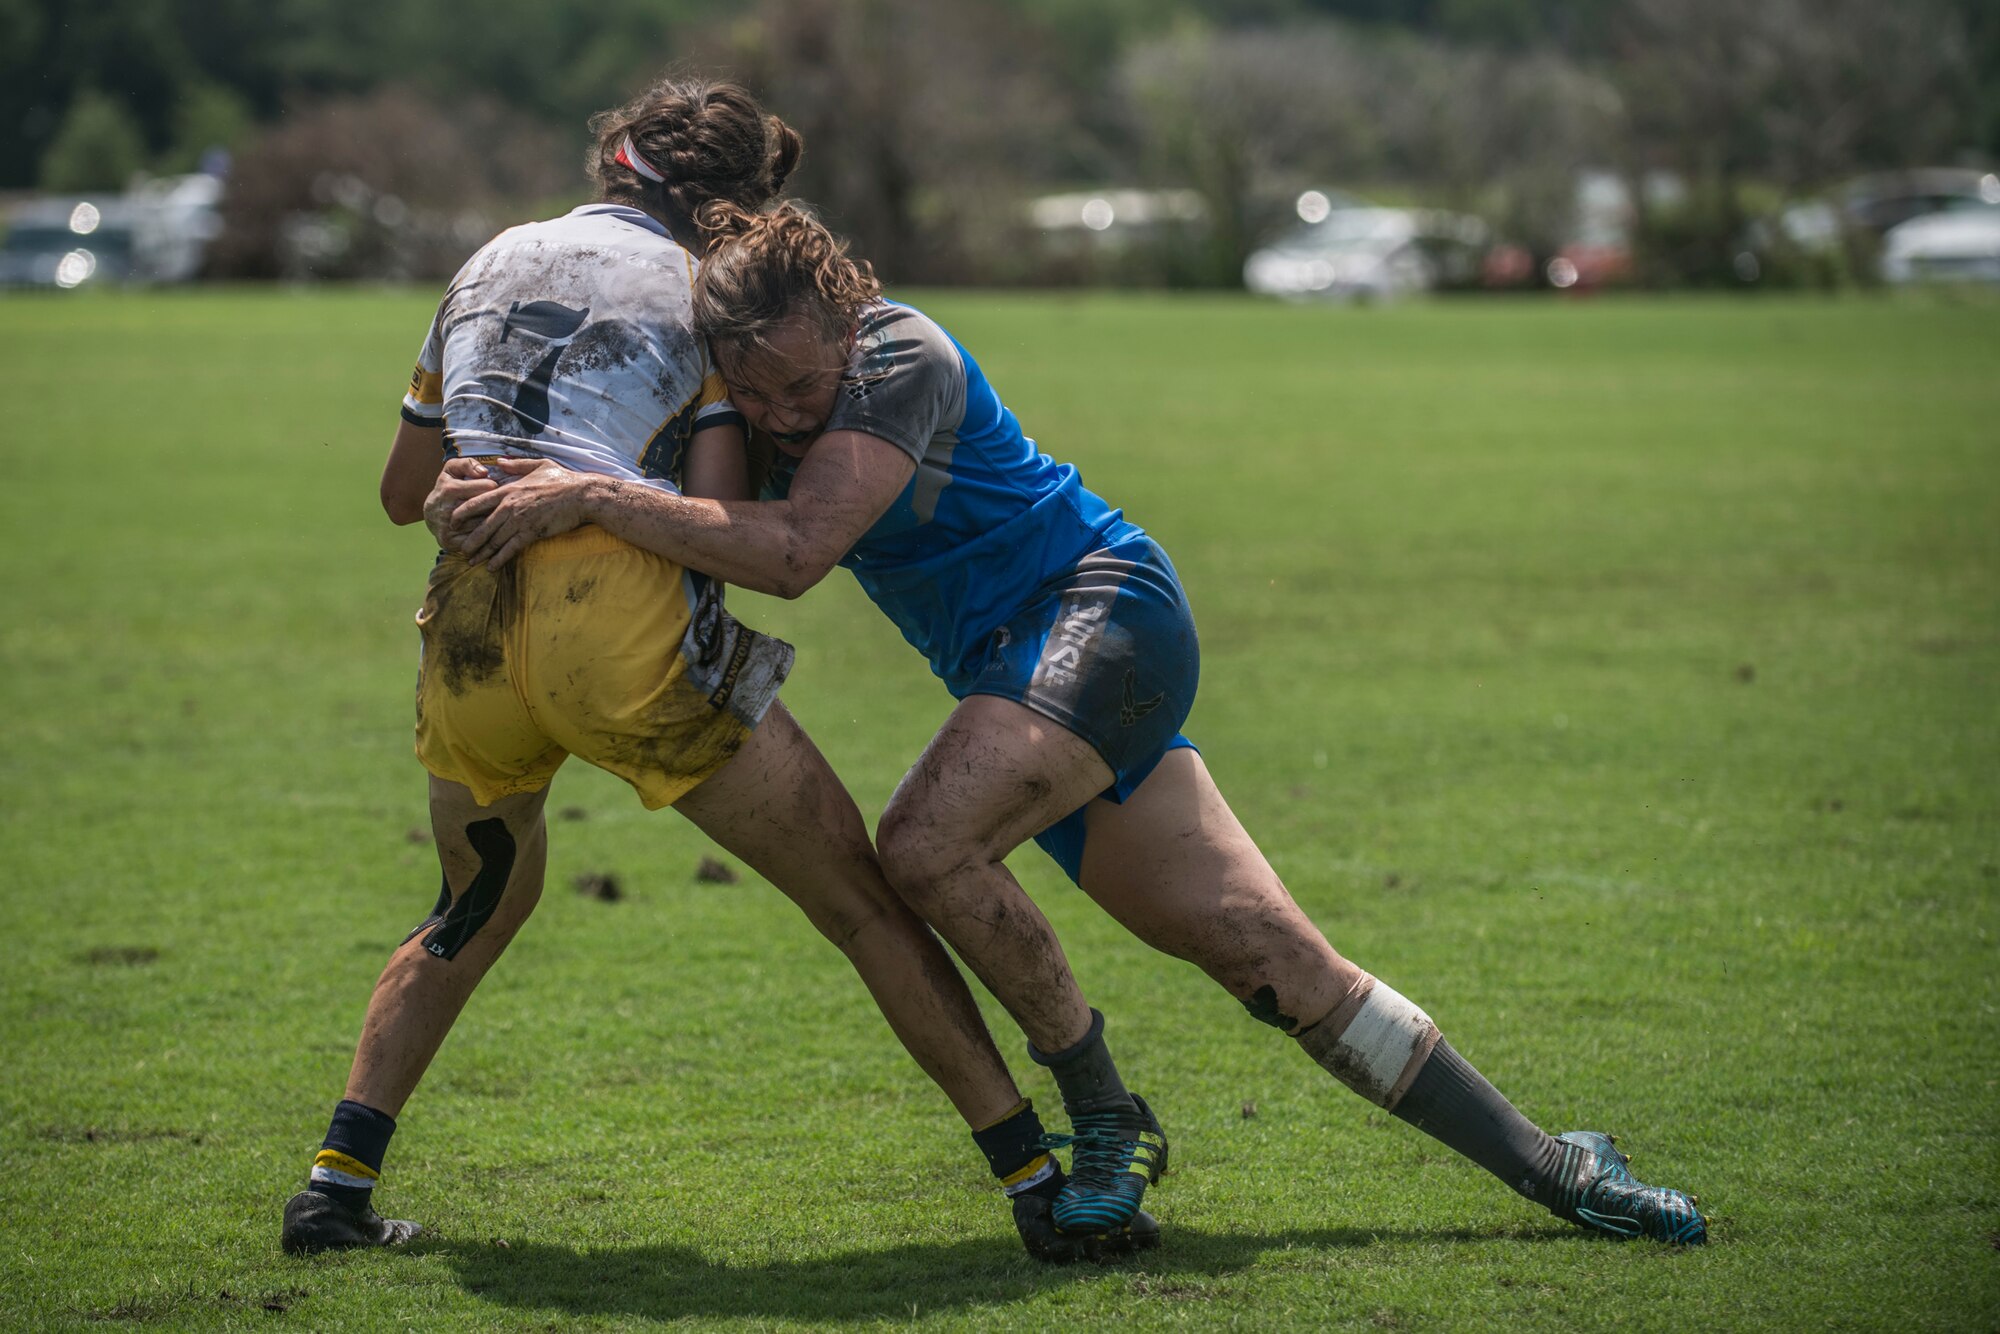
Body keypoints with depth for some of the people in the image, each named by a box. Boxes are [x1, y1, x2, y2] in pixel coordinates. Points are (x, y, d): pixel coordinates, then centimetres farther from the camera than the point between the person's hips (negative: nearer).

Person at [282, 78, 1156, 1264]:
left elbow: (406, 491, 26)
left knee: (480, 907, 30)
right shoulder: (702, 291, 8)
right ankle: (1040, 1188, 3)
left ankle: (337, 1183, 17)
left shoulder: (493, 263, 22)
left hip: (468, 627, 5)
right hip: (623, 626, -5)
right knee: (864, 901, 5)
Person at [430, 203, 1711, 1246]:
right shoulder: (761, 388, 4)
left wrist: (593, 499, -35)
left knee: (926, 842, -29)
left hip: (1106, 608, -8)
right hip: (1025, 674, 8)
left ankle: (1105, 1121, -11)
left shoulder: (903, 358, -21)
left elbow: (793, 552, -32)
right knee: (1279, 961, 1)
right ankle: (1548, 1165, 7)